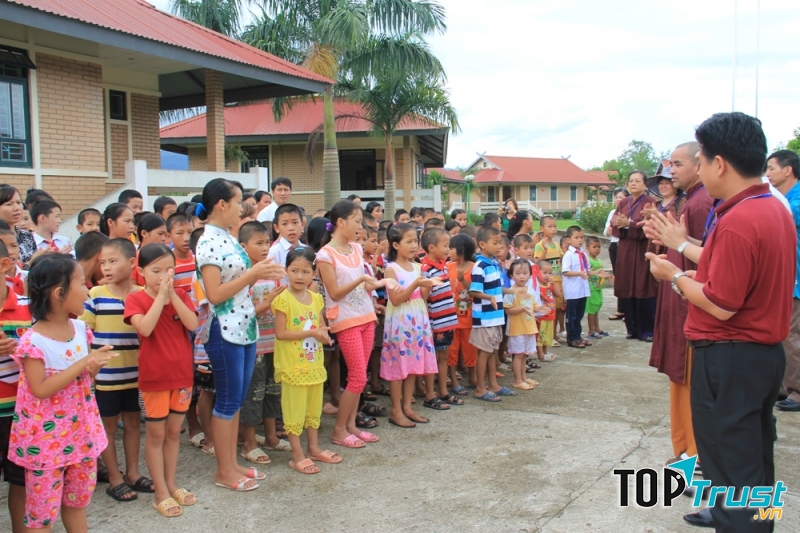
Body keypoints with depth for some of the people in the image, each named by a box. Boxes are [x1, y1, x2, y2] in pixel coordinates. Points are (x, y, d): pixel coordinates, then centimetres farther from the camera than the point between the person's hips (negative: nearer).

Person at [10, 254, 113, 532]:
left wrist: (95, 366, -11)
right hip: (46, 437, -6)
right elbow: (41, 390, -23)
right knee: (42, 507, 5)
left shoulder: (80, 329, 1)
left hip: (80, 430, 6)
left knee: (78, 499, 19)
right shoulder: (33, 341, -20)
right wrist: (83, 363, -25)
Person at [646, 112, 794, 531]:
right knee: (753, 456, 24)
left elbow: (721, 305, -23)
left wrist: (674, 276, -8)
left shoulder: (737, 222, -24)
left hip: (730, 359, -10)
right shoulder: (776, 210, 7)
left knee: (732, 465, 3)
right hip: (766, 352, 10)